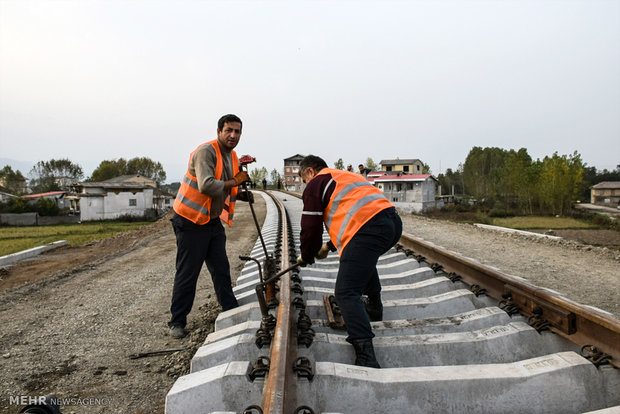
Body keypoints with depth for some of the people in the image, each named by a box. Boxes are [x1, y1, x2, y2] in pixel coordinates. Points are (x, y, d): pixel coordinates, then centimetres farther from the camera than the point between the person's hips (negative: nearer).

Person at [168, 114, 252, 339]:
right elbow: (206, 186, -33)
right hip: (191, 221, -8)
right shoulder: (206, 151, -19)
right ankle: (177, 321, 15)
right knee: (187, 273, 1)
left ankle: (231, 311, 27)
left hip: (213, 220, 8)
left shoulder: (232, 157, 9)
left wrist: (241, 195, -1)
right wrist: (234, 181, -21)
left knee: (221, 269, 14)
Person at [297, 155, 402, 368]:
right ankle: (374, 307, 50)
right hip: (393, 221, 10)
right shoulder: (346, 176, 36)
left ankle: (366, 357, -17)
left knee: (346, 293, -8)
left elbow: (310, 228, 8)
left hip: (368, 230, -9)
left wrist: (306, 257, 26)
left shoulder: (315, 185, 10)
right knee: (365, 259, 38)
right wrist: (329, 246, 43)